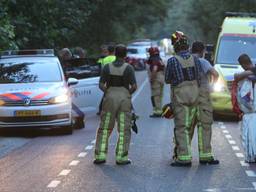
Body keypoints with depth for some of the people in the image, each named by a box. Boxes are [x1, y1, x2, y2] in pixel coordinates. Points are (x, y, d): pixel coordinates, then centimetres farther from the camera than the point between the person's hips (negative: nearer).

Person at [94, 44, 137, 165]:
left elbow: (101, 85, -4)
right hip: (124, 98, -2)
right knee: (124, 130, 4)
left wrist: (108, 92, 11)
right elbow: (134, 86, -10)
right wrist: (127, 94, 8)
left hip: (110, 97, 2)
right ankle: (121, 157, 1)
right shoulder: (128, 68, -6)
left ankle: (100, 155, 4)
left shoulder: (107, 67, -1)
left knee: (105, 128, 9)